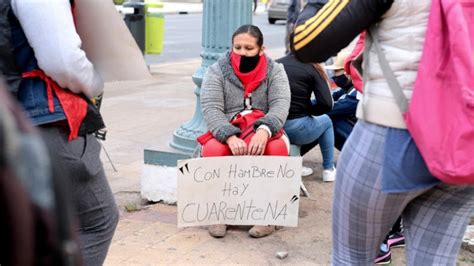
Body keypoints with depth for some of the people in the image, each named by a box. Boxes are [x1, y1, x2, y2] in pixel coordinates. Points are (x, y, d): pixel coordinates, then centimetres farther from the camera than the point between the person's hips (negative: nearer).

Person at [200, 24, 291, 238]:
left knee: (278, 149, -34)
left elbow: (280, 105, -10)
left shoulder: (274, 71, 5)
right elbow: (211, 109, -11)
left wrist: (264, 131, -32)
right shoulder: (216, 72, 2)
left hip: (263, 134, 0)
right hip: (226, 134, 0)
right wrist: (230, 137, -30)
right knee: (213, 150, -34)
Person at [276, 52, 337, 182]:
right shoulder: (312, 69, 0)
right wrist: (307, 110, 10)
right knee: (326, 121, 30)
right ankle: (329, 170, 33)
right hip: (296, 128, -4)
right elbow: (326, 104, -10)